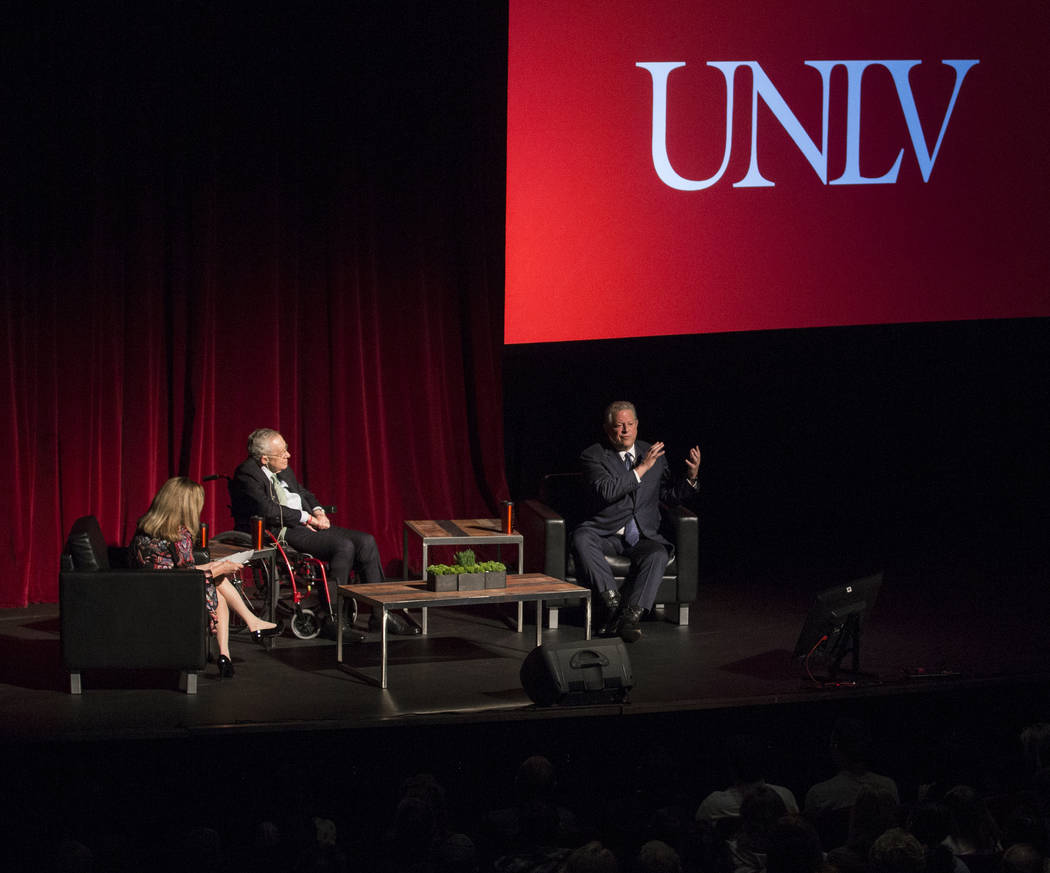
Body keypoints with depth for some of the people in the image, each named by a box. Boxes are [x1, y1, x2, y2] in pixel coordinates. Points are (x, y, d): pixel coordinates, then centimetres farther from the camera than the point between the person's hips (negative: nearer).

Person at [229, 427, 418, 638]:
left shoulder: (283, 470, 18)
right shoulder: (246, 474, -9)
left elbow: (303, 493, 29)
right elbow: (268, 510, -20)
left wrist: (318, 511, 7)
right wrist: (306, 517, -14)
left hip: (306, 525, 9)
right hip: (281, 533, -9)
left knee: (366, 541, -8)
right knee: (344, 546, -27)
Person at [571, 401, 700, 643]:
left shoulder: (653, 454, 11)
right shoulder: (593, 456, -2)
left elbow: (671, 494, 17)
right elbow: (607, 491, -19)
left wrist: (691, 477, -3)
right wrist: (642, 468, -19)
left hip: (643, 536, 2)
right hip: (606, 533, -2)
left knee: (658, 554, -30)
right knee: (581, 538, -32)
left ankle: (631, 616, -39)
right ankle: (613, 602, -32)